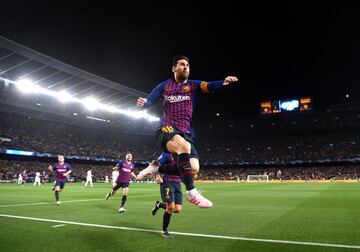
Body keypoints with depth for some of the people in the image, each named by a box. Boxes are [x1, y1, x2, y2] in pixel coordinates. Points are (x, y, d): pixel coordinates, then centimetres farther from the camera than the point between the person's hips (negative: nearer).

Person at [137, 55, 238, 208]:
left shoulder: (193, 85, 10)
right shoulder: (164, 86, 10)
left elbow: (209, 86, -9)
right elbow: (149, 101, 7)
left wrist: (224, 82, -31)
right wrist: (142, 102, -19)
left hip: (185, 132, 4)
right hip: (166, 129, -3)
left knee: (194, 168, -12)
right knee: (184, 146, -37)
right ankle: (191, 192, -27)